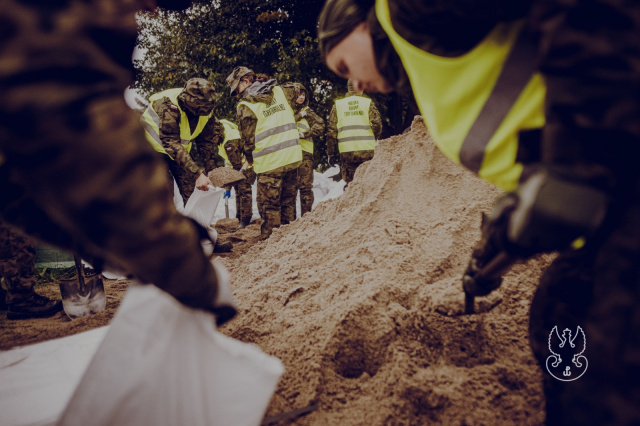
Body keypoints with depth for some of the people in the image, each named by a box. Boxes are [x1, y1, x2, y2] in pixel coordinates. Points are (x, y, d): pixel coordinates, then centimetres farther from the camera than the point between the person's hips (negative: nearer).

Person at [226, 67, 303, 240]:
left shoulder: (245, 106, -7)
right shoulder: (280, 91, 9)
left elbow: (248, 139, -4)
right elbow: (296, 94, 30)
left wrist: (249, 160, 13)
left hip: (270, 161, -6)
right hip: (293, 156, 6)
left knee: (269, 204, 4)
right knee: (288, 200, 17)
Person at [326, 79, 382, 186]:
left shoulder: (337, 105, 9)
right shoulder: (368, 103, 5)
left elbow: (331, 131, 5)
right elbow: (377, 125, -3)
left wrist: (331, 153, 9)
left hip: (346, 151, 1)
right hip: (367, 150, -1)